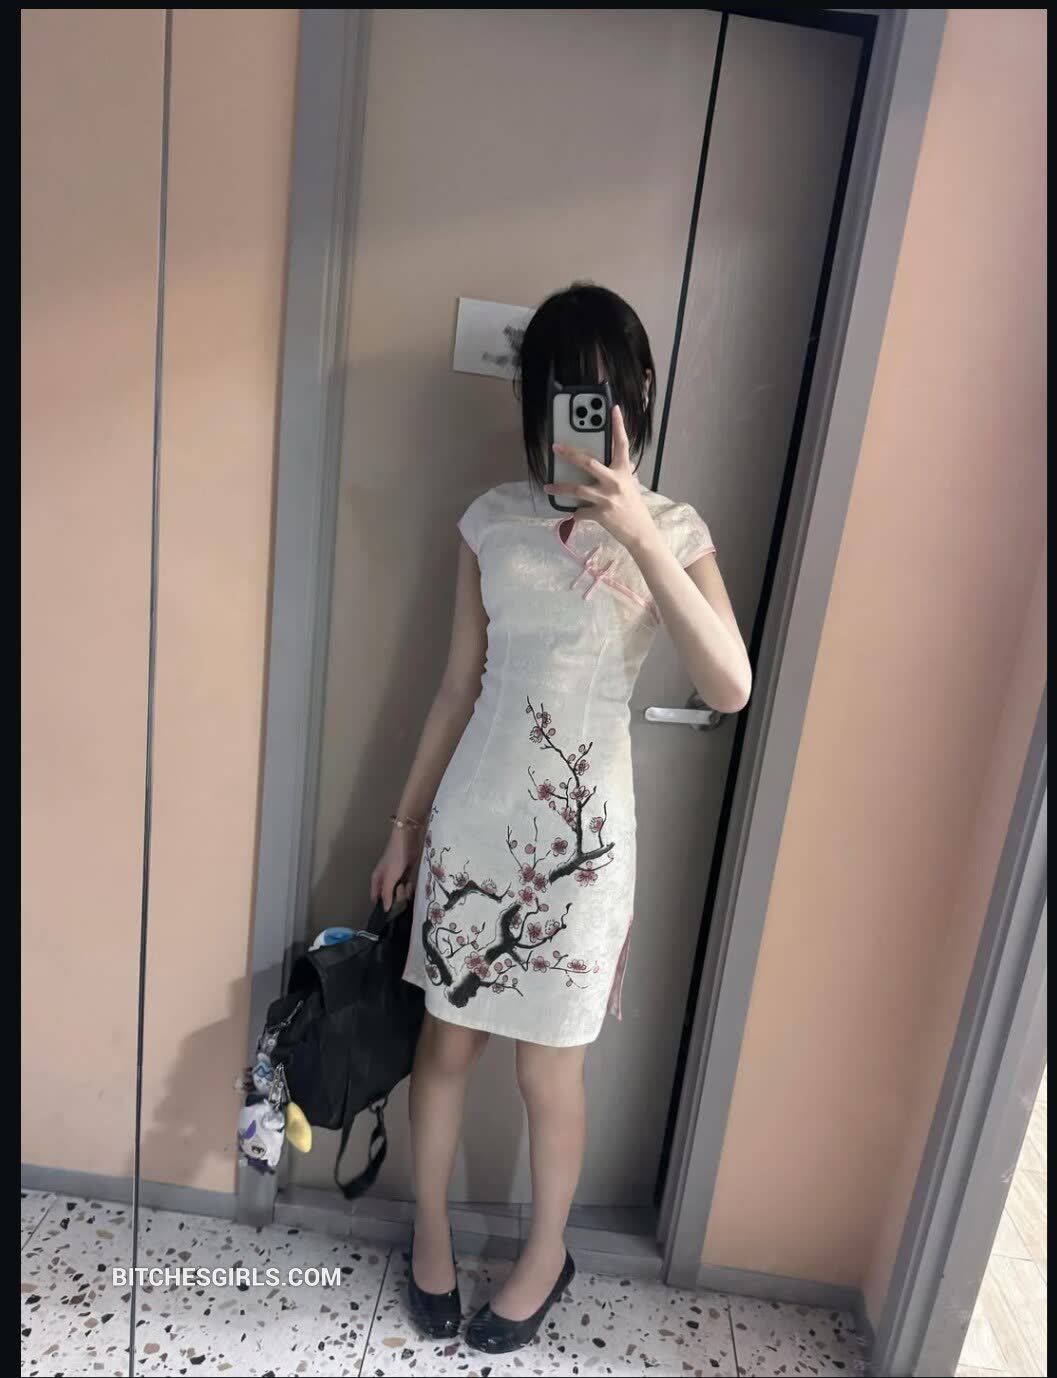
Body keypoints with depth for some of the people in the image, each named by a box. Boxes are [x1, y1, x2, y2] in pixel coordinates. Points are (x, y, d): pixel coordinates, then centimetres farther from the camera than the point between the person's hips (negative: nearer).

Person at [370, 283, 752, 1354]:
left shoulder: (672, 531, -6)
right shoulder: (494, 520, 0)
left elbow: (730, 689, -21)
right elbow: (460, 684, 6)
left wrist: (638, 535, -28)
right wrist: (407, 820, 10)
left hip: (580, 832, -2)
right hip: (472, 816, 3)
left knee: (547, 1067, 13)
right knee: (446, 1039, 17)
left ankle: (546, 1253, 43)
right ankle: (429, 1230, 45)